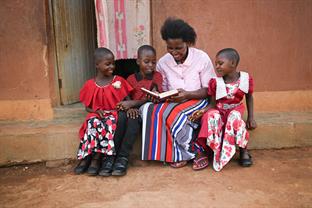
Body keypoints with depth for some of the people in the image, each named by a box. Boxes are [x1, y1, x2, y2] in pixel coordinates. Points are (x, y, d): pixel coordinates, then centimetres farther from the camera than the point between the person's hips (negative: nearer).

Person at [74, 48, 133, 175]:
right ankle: (85, 157, -25)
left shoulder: (119, 81, 5)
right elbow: (87, 107, 10)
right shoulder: (90, 85, 5)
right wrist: (96, 111, -10)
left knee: (110, 125, -34)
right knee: (92, 124, -33)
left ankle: (96, 158, -26)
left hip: (114, 114, -1)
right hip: (96, 115, 1)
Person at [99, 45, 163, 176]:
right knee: (122, 115, -32)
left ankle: (123, 157, -31)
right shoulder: (131, 79, 11)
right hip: (132, 109, 2)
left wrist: (133, 103, -21)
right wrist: (129, 107, -22)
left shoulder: (157, 76, 5)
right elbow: (125, 98, 3)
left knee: (134, 118, -35)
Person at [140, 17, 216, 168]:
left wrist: (187, 94, -23)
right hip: (170, 103, 4)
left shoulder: (202, 58, -8)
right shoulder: (163, 62, 2)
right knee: (148, 109, -27)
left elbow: (209, 90, -6)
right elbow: (162, 91, 9)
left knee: (175, 114, -34)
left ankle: (181, 153, -8)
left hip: (197, 100, -3)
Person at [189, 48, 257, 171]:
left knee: (234, 117, -35)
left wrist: (250, 117, 1)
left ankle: (244, 151, -15)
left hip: (235, 109, 0)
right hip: (218, 110, 0)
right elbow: (213, 104, -7)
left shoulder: (246, 78, -9)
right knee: (211, 117, -34)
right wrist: (203, 111, -26)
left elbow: (249, 98, 6)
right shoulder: (215, 82, -11)